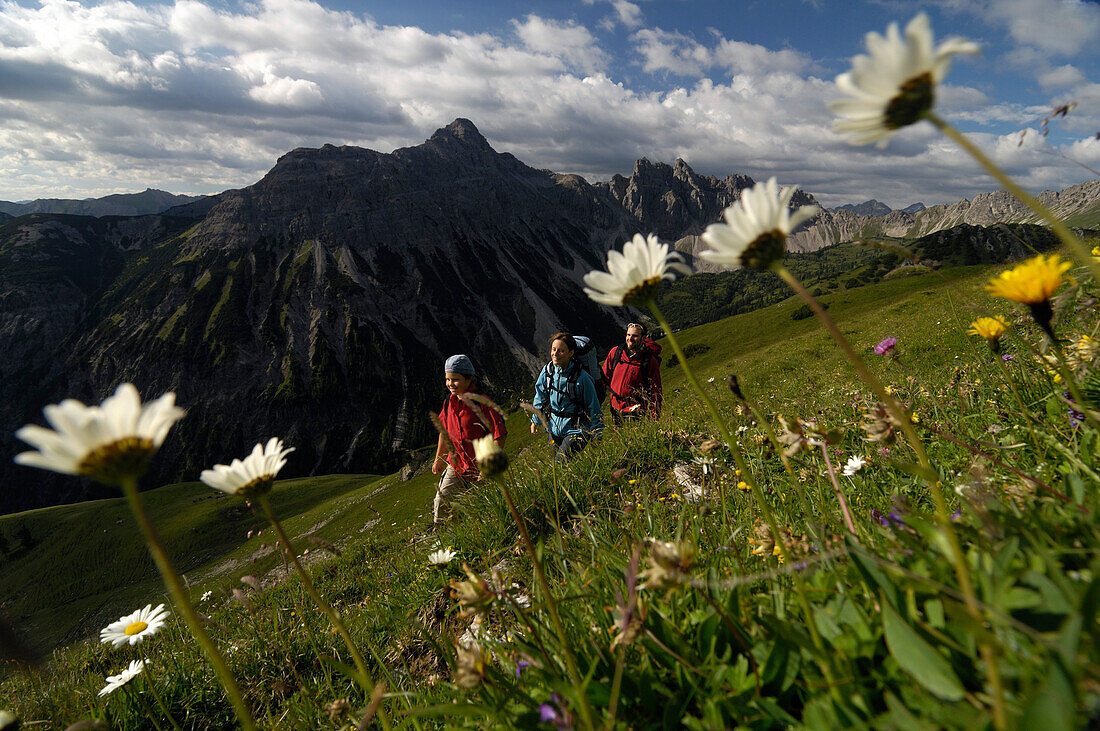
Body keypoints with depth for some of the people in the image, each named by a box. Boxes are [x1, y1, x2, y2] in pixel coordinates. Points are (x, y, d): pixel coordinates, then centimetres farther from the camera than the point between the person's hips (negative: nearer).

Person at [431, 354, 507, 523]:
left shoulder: (483, 403, -17)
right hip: (455, 466, 5)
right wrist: (438, 459, 22)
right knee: (441, 506, -2)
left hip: (480, 469, -5)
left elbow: (499, 437, -18)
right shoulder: (449, 403, 2)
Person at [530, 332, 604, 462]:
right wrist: (535, 420, 7)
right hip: (554, 427, 6)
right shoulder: (548, 370, -6)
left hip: (575, 429, -5)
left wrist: (597, 436, -6)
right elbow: (540, 397, 8)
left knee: (561, 460, -18)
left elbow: (593, 407, -11)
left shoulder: (581, 378, -20)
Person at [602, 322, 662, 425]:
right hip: (616, 409, 4)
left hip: (636, 412, -4)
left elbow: (655, 391, -7)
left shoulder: (650, 360, -10)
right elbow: (604, 377, 11)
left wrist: (655, 418, -11)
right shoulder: (615, 352, -1)